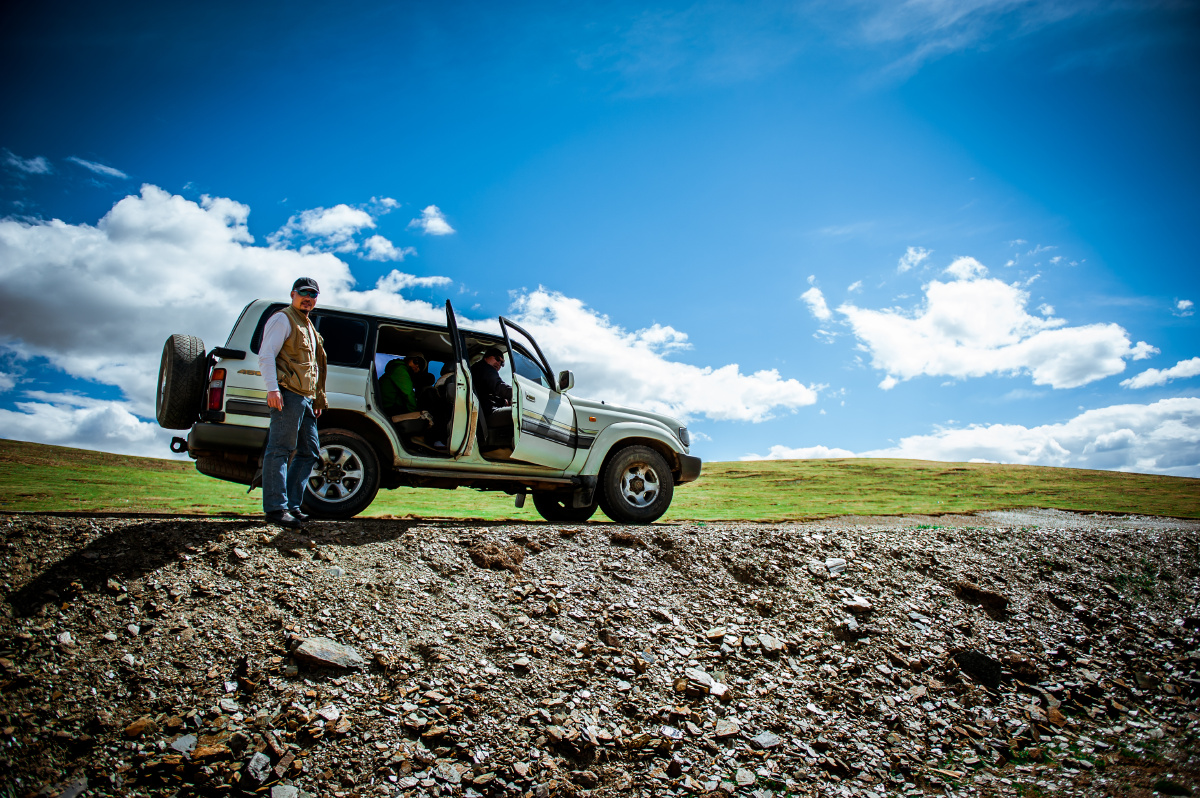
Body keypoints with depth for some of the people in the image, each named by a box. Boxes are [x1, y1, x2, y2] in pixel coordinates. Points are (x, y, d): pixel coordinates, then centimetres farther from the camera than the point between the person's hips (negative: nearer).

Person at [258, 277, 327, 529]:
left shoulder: (309, 327, 27)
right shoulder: (282, 319, 0)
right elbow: (266, 355, -11)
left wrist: (318, 400, 24)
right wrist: (272, 388, -22)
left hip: (306, 398, 9)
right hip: (287, 395, -9)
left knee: (309, 452, 9)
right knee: (280, 449, -10)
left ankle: (292, 505, 13)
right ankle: (276, 507, -10)